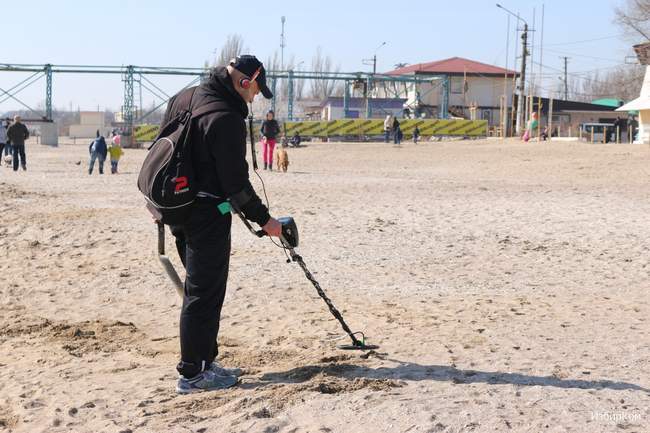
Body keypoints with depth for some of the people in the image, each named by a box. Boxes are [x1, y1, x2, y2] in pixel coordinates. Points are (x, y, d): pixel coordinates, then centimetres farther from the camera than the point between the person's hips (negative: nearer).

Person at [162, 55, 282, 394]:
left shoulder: (182, 98, 11)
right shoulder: (226, 118, -19)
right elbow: (236, 181, -19)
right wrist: (263, 219, -9)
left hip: (178, 210, 10)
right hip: (207, 215, -10)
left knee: (201, 288, 17)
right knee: (205, 293, -2)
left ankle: (205, 362, 25)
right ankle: (192, 375, 4)